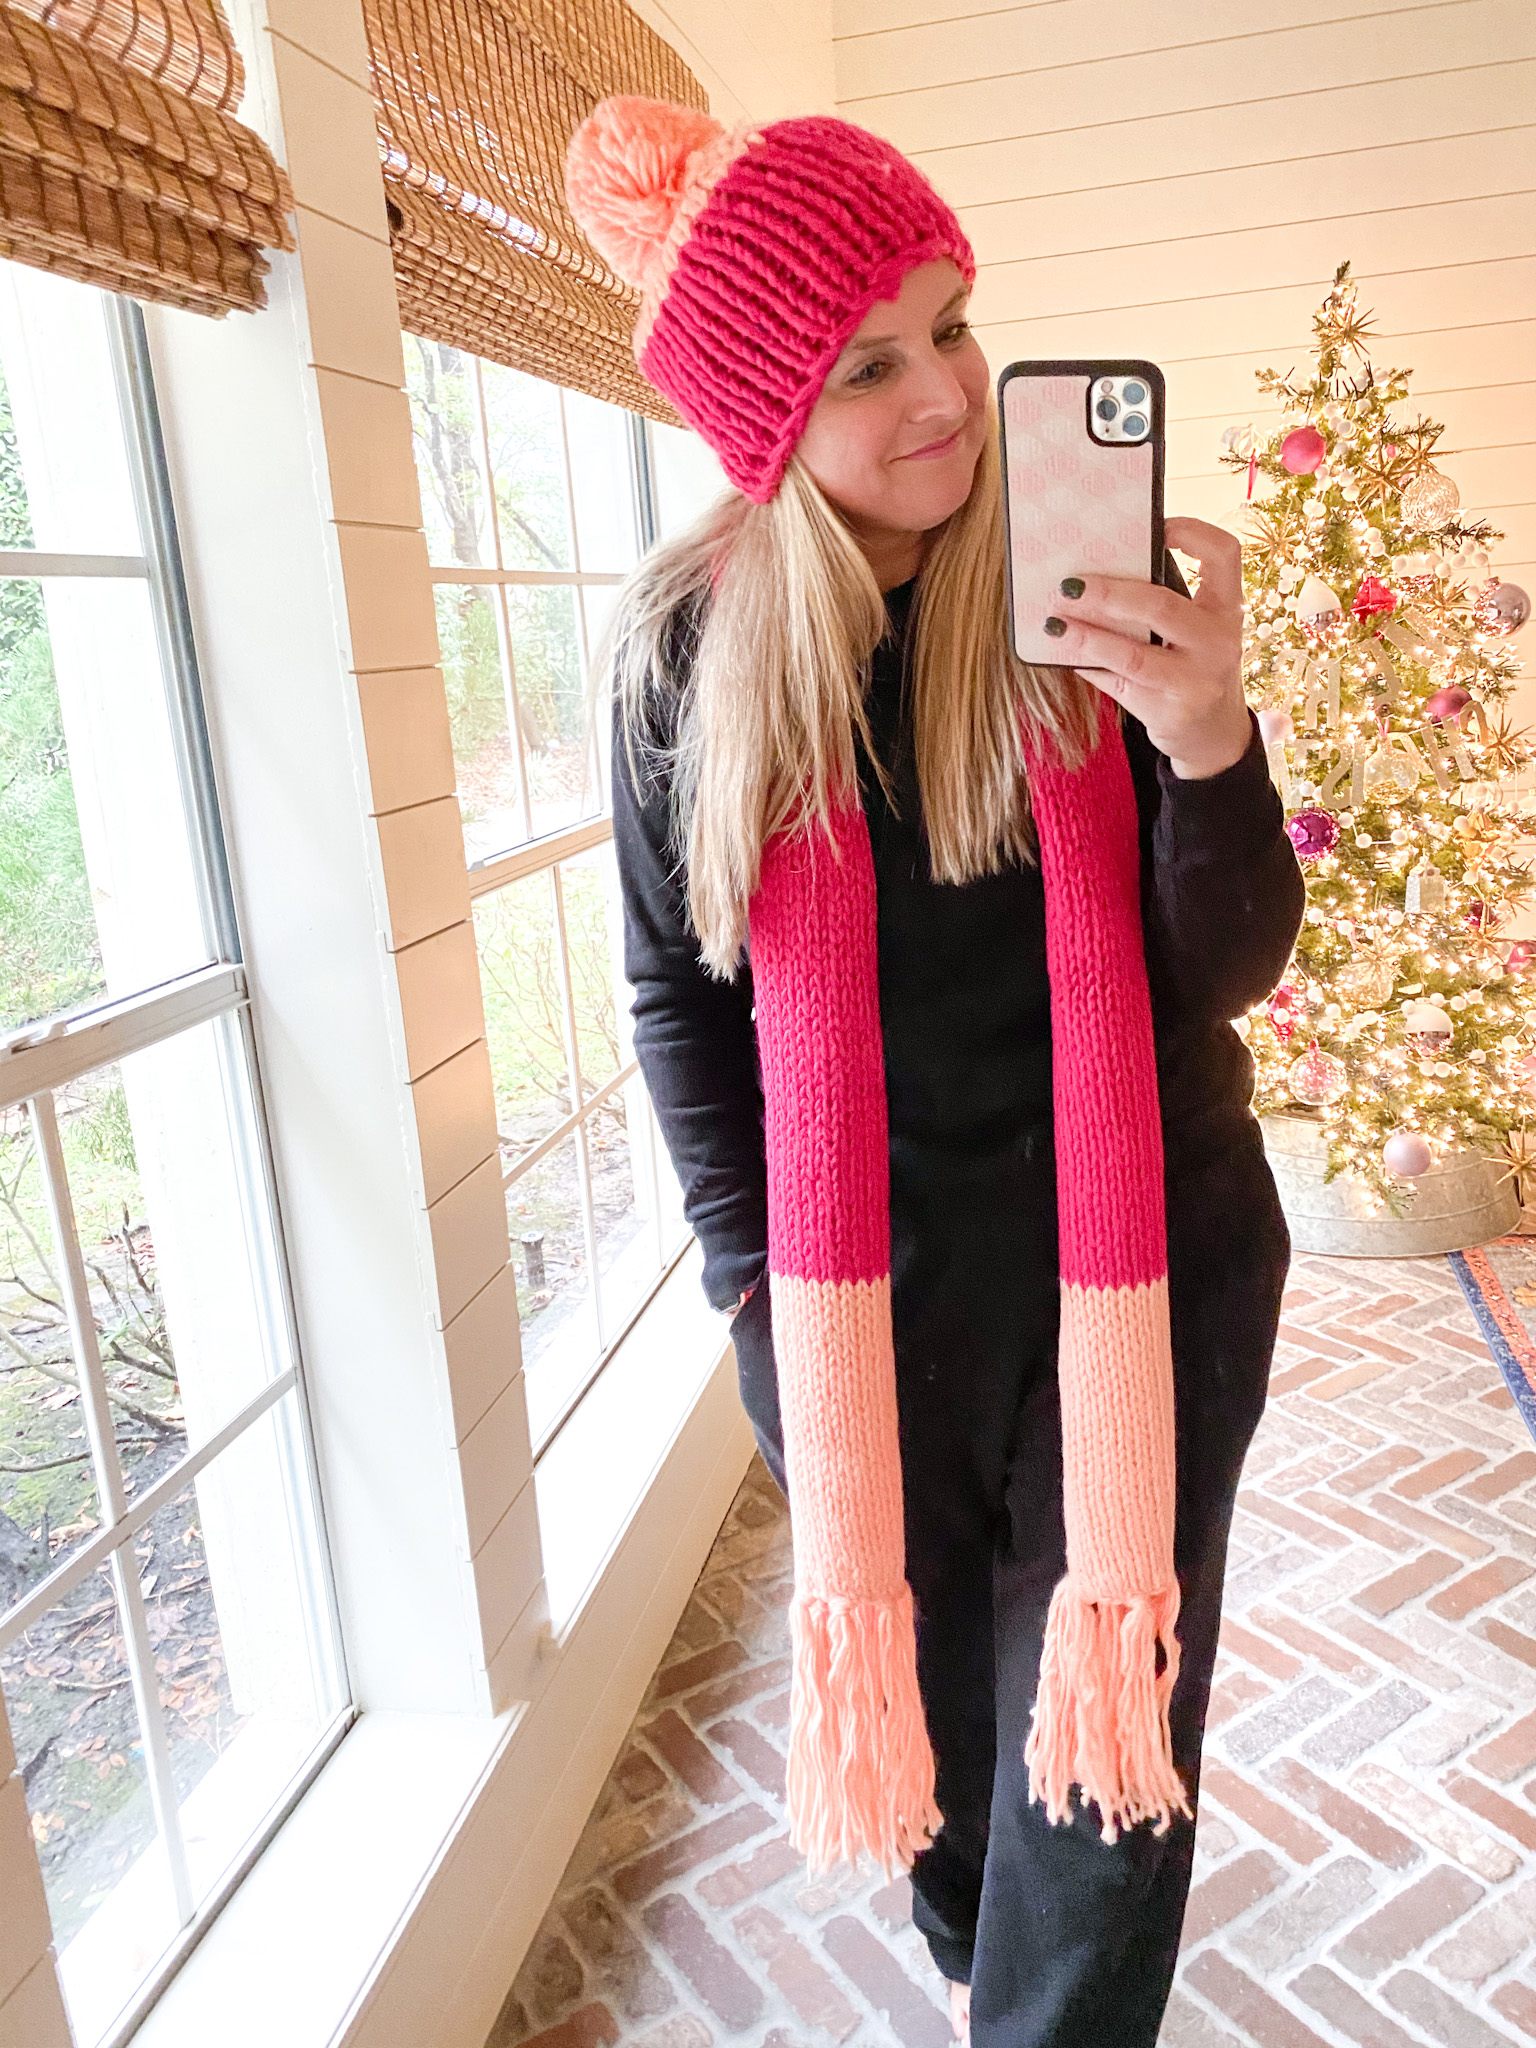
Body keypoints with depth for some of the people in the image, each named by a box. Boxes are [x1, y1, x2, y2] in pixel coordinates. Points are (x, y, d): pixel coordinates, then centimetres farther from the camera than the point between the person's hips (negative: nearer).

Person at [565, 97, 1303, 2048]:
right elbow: (677, 989, 1)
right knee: (924, 1687, 22)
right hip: (855, 1285, 1)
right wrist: (753, 1271, -2)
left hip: (1141, 1253, 0)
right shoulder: (686, 645, -8)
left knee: (1105, 1737, 13)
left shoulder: (1095, 595, -10)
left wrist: (1209, 743, -30)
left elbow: (1230, 971, -10)